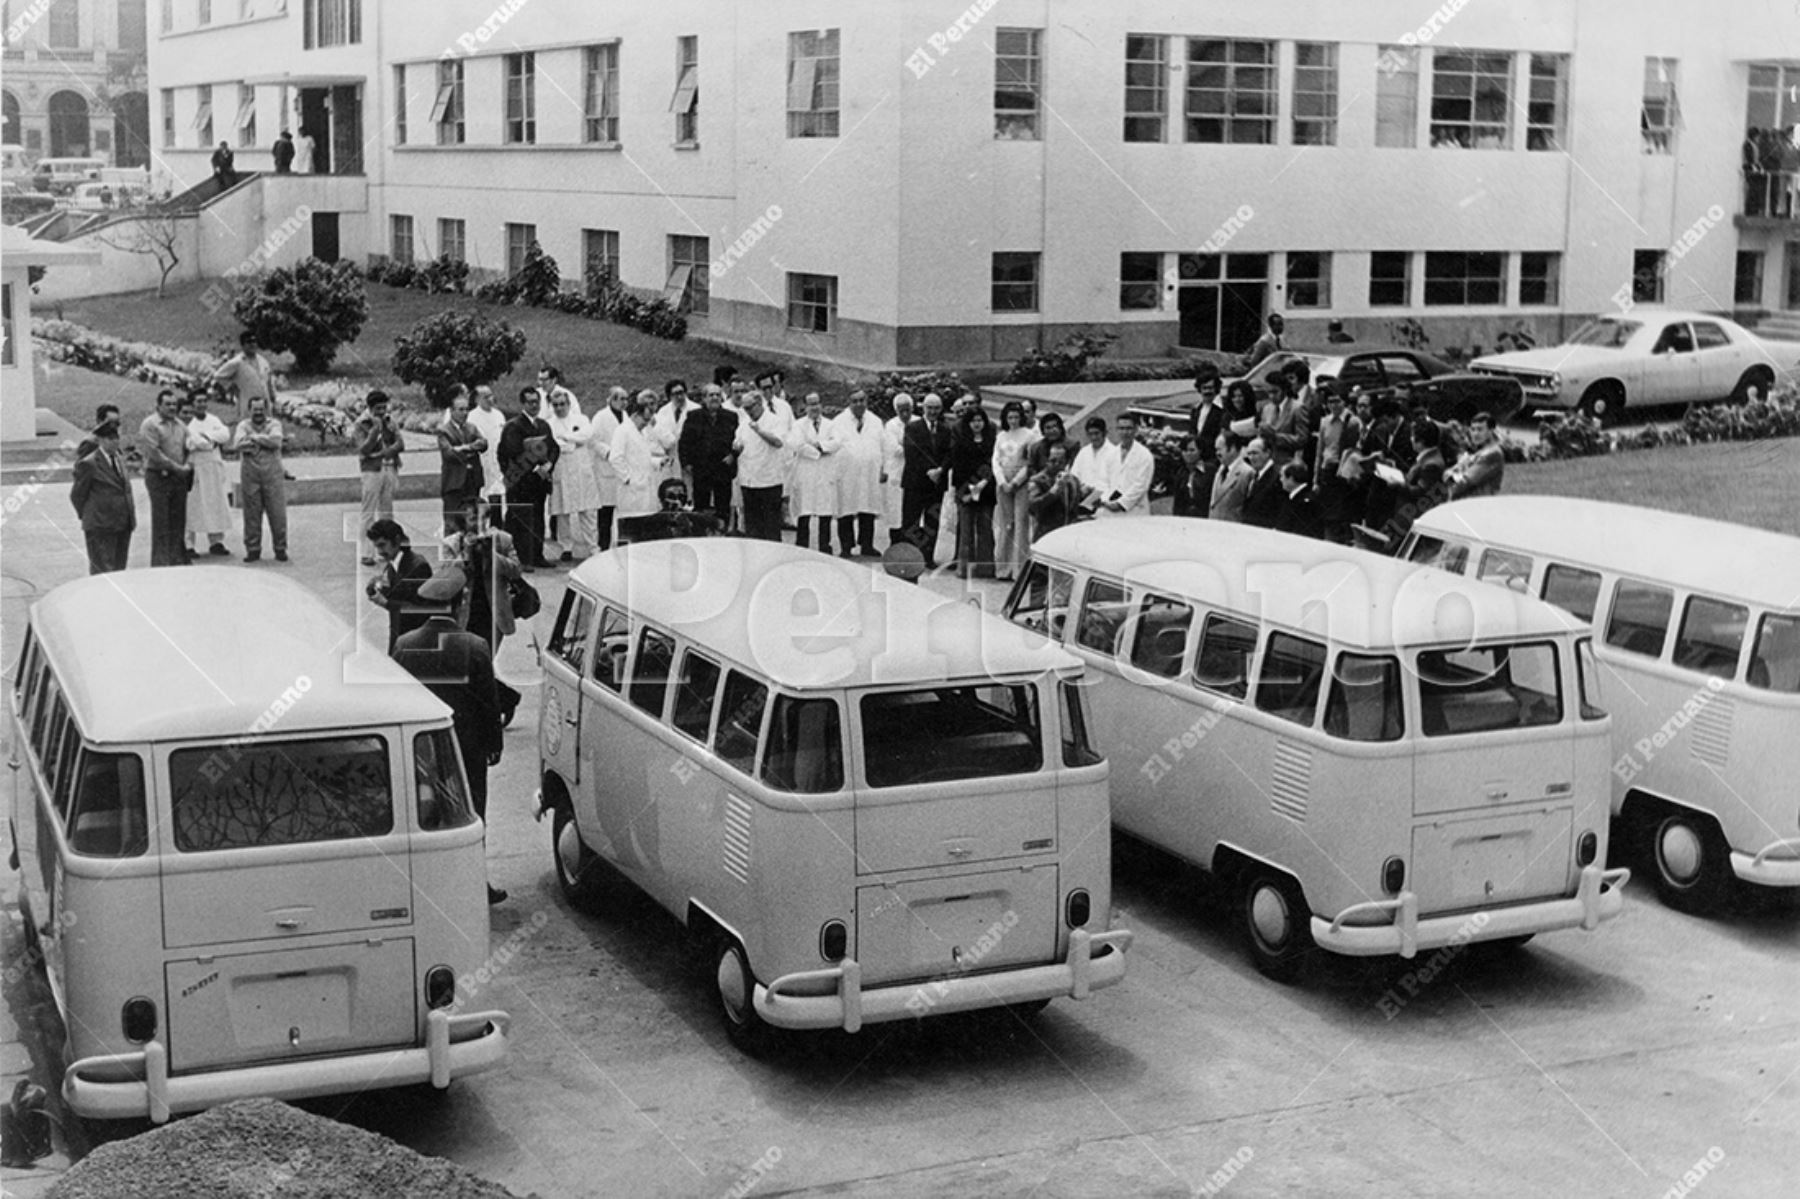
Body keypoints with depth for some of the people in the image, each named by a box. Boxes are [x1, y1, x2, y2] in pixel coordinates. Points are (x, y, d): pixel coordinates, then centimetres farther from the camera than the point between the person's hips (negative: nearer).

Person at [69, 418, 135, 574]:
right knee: (103, 572, -7)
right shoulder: (89, 464, -10)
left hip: (123, 526, 7)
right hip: (100, 527, -7)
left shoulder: (120, 459, 13)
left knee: (119, 571, 11)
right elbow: (77, 495, -3)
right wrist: (87, 517, 5)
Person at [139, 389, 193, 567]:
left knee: (178, 521, 7)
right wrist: (177, 467, -13)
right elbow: (154, 453, -14)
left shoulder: (180, 425, 14)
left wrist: (187, 467, -1)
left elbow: (188, 449, 18)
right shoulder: (150, 424, -6)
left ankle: (178, 559, 12)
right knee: (161, 523, -5)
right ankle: (160, 562, -2)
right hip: (158, 477, -6)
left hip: (179, 477, 6)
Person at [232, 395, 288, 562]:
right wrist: (264, 440, -12)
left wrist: (254, 437, -7)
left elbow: (276, 442, -12)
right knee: (251, 514, 1)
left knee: (278, 513, -2)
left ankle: (280, 549, 6)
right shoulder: (243, 425, 10)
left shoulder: (274, 424, 8)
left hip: (273, 474, -1)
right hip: (249, 474, 1)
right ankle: (252, 549, 10)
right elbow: (237, 444, -9)